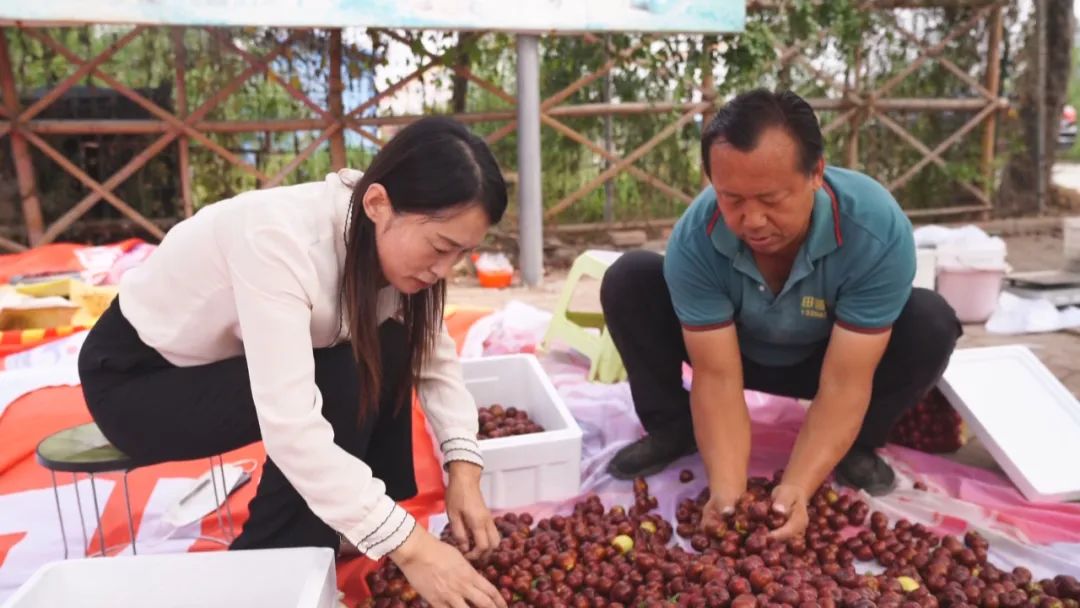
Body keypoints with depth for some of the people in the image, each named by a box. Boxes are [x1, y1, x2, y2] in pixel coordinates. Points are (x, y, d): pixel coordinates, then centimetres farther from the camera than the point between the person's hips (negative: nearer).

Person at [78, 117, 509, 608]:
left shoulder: (391, 236, -14)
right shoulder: (281, 238, -36)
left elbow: (434, 354, -9)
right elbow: (289, 426, -42)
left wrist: (463, 467, -22)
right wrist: (407, 544, -39)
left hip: (230, 355, 7)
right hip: (135, 376, -6)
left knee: (390, 350, -12)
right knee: (341, 385, -27)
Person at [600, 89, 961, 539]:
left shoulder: (878, 231, -35)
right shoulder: (694, 238, -32)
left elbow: (843, 382, -33)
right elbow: (716, 375, -29)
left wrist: (796, 490, -45)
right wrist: (727, 488, -42)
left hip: (828, 359, 0)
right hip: (735, 354, 1)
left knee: (931, 324, -30)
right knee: (629, 280, -24)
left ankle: (855, 444, -4)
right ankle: (672, 430, -4)